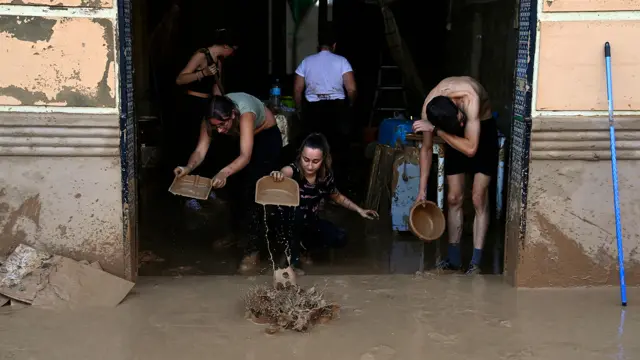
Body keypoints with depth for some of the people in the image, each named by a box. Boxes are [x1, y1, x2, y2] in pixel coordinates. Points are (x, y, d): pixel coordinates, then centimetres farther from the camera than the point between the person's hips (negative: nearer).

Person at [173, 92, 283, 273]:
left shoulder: (245, 113, -43)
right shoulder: (212, 119, -27)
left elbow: (246, 156, -51)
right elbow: (200, 151, -30)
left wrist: (224, 173, -68)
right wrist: (188, 168, -51)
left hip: (267, 136, -6)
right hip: (242, 136, 6)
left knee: (254, 190, -15)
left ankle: (253, 250, -11)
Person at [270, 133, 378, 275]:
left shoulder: (326, 176, -12)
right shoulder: (293, 170, -28)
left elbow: (337, 197, 9)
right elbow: (284, 173, -55)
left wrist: (359, 210, 5)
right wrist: (277, 175, -78)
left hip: (310, 222, 5)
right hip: (290, 224, -5)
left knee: (339, 238, -14)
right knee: (296, 212, -36)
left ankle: (300, 245, 8)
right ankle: (293, 257, -16)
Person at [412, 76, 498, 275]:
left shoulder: (469, 98, -40)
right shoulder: (428, 108, -26)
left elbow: (471, 149, -41)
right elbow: (426, 149, -10)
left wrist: (437, 130, -42)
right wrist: (422, 189, -9)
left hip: (483, 130, -3)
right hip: (454, 136, 3)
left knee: (479, 199, -9)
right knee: (454, 198, 2)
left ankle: (476, 262, -5)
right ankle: (453, 258, 14)